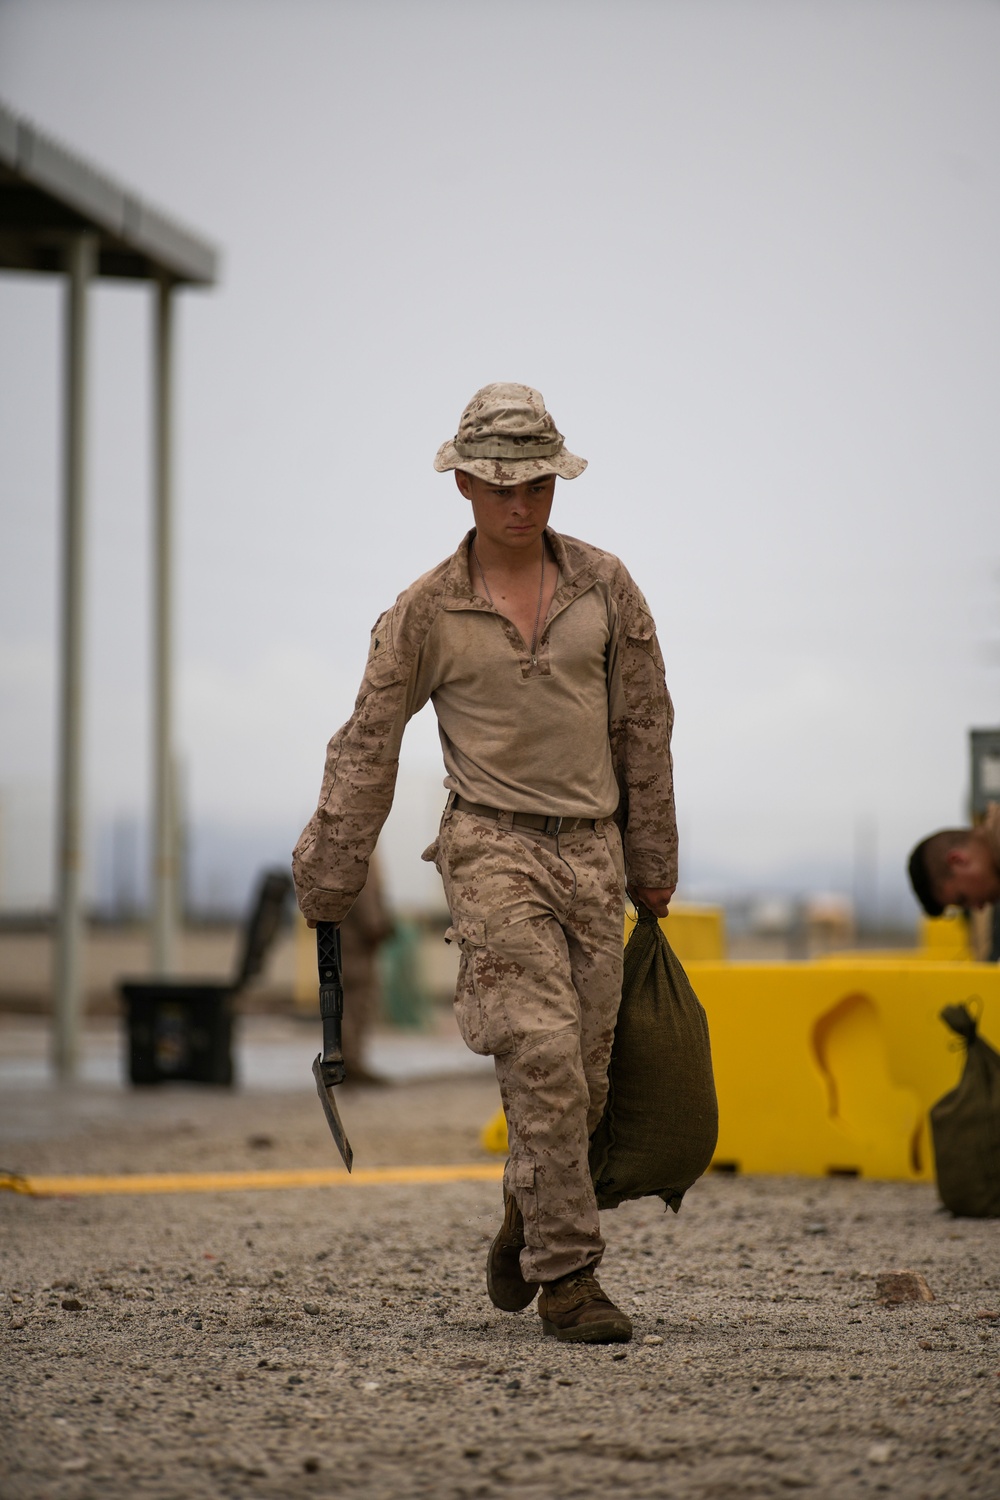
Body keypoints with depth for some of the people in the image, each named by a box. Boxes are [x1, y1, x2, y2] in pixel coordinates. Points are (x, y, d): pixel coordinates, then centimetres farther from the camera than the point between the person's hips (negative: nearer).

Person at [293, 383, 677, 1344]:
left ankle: (524, 1222, 32)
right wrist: (327, 885, 6)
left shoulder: (604, 588, 5)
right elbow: (366, 750, 5)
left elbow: (643, 731, 13)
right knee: (544, 1056, -17)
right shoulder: (427, 611, -1)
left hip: (591, 848, 3)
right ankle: (566, 1274, -12)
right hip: (492, 845, -3)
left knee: (584, 1076, 6)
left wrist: (653, 866, 16)